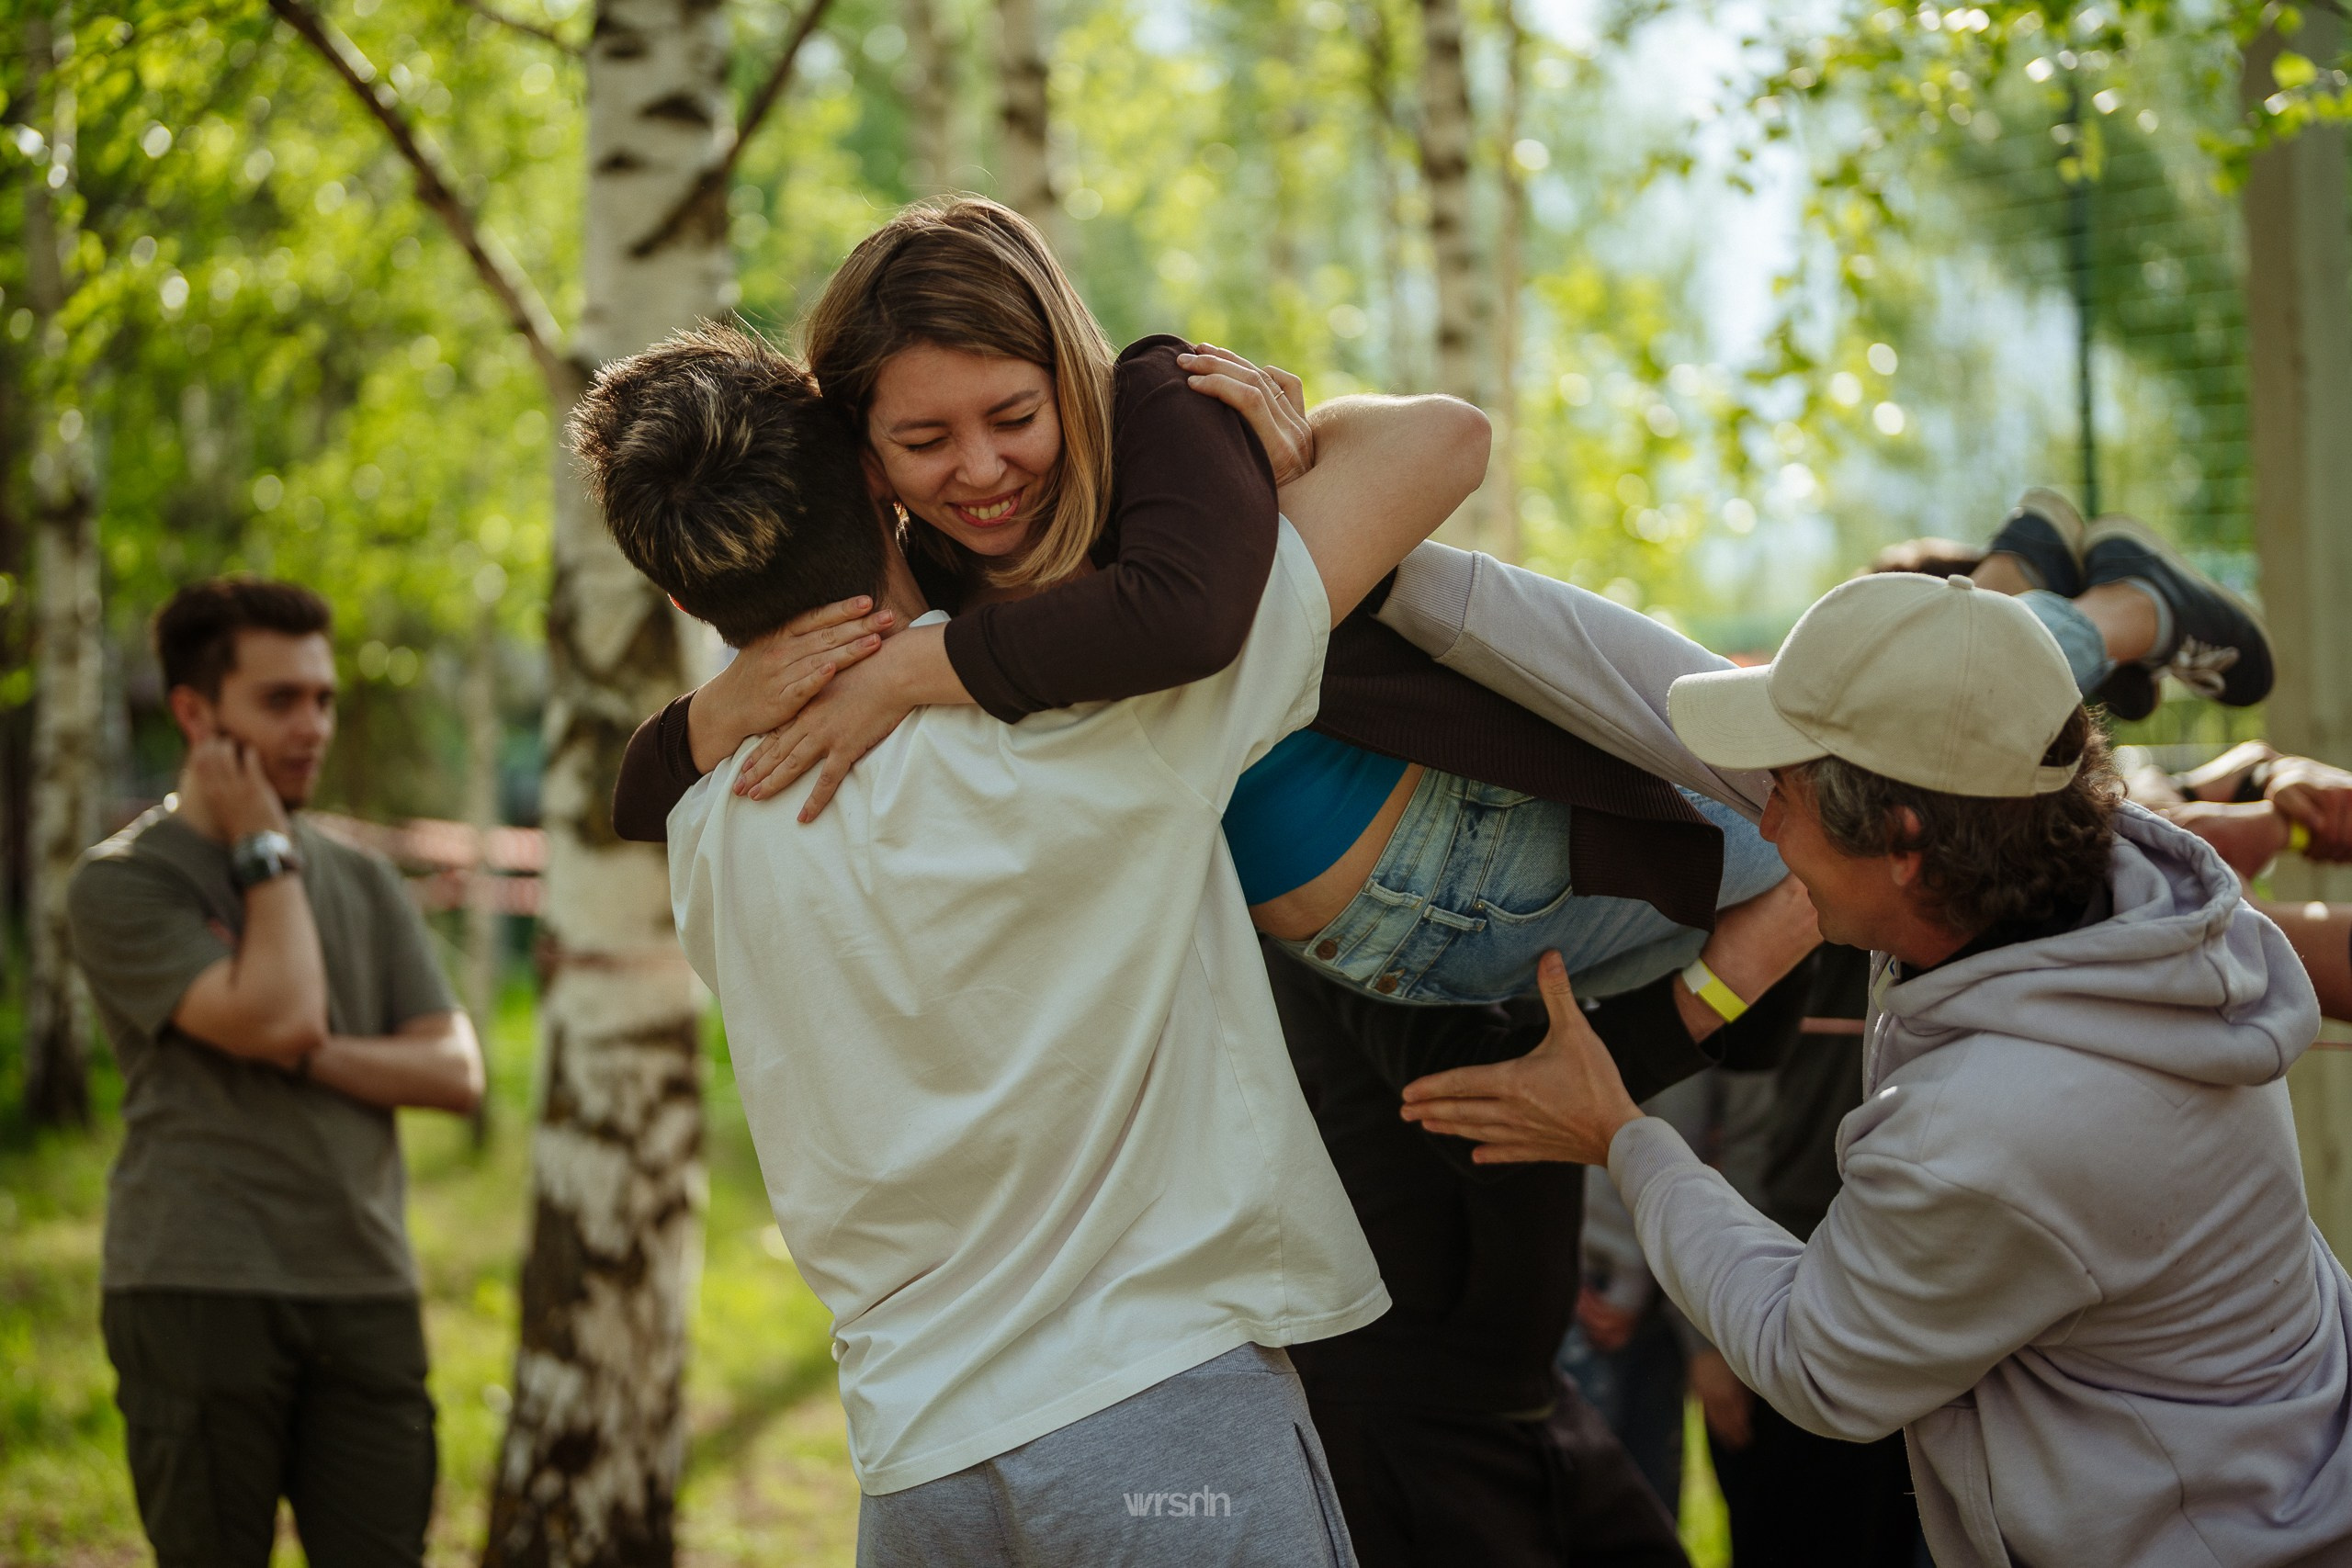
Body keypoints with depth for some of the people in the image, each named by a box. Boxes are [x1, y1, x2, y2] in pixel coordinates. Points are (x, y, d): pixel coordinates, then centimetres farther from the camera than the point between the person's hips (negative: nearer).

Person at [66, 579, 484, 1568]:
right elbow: (276, 1015, -16)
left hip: (365, 1292, 4)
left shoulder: (364, 884, 16)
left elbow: (456, 1072, 6)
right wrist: (266, 853, -5)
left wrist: (314, 1055, -9)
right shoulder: (122, 883, -2)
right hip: (200, 1292, -4)